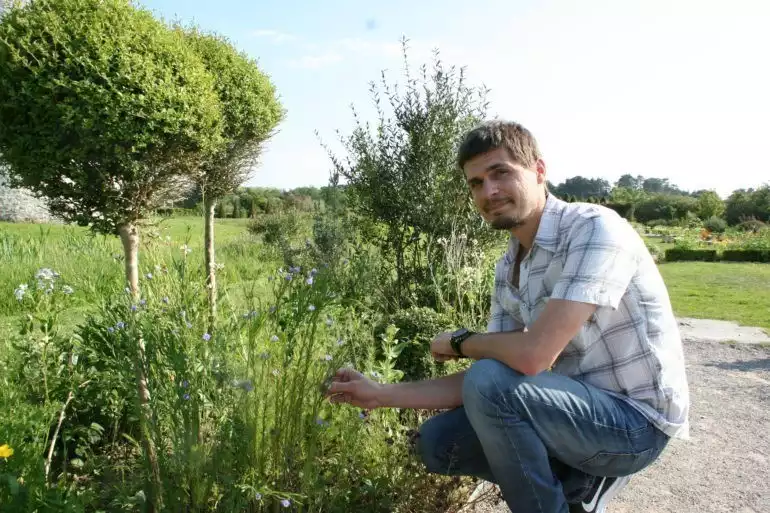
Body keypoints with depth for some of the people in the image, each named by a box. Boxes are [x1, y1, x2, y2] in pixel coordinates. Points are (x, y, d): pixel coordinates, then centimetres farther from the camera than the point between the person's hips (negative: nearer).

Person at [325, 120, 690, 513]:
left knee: (489, 382, -29)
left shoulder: (595, 229, -23)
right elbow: (480, 385, 2)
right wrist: (382, 395, -2)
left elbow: (532, 356, -32)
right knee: (437, 443, 2)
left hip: (638, 420, -7)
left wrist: (458, 342, -11)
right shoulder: (507, 270, 2)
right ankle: (577, 481, 9)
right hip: (580, 406, 8)